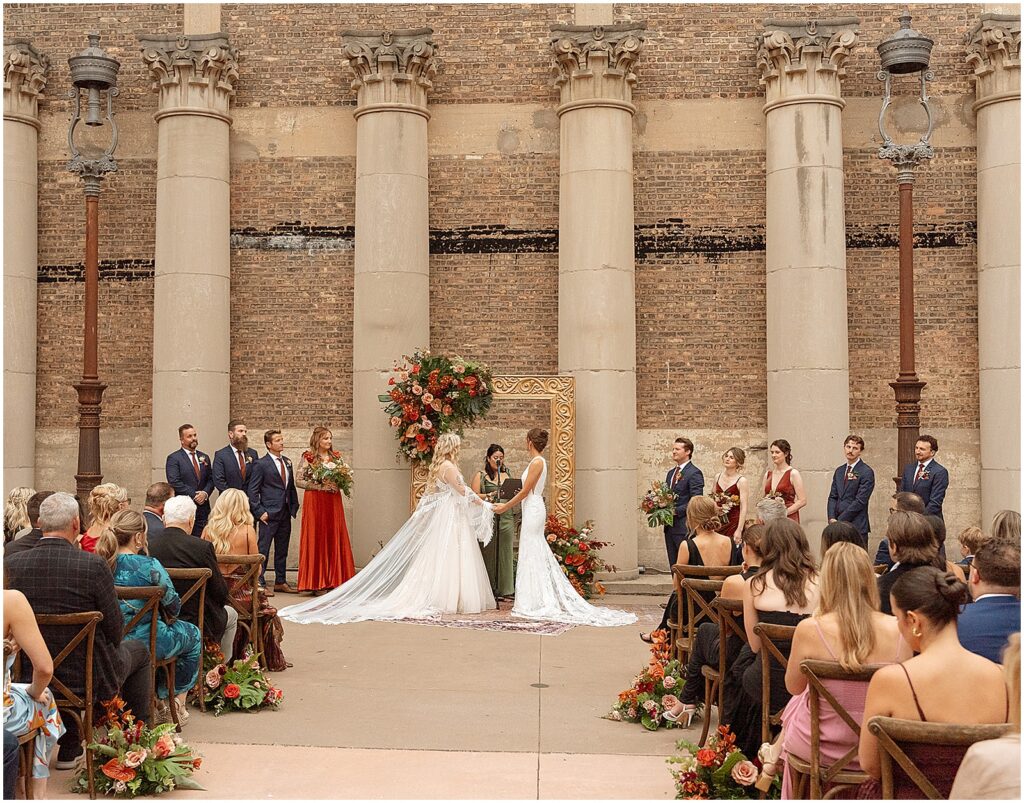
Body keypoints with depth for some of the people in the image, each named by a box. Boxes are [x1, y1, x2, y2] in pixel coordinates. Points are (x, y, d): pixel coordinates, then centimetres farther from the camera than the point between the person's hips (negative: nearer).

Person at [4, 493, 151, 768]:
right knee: (139, 650, 26)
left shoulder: (10, 564, -11)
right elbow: (114, 629, -13)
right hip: (87, 679, -4)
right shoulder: (93, 565, -22)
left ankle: (69, 750, 35)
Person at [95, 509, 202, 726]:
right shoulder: (148, 566, -20)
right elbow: (173, 607, -12)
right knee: (193, 635, 23)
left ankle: (159, 698, 40)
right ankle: (177, 702, 31)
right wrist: (170, 617, 12)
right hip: (145, 642, -6)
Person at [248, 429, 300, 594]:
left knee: (282, 550, 13)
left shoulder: (287, 462, 13)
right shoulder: (261, 464, -7)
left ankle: (280, 582, 22)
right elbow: (253, 491, -8)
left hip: (285, 514, 7)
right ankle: (260, 583, 1)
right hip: (269, 514, -7)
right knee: (263, 549, -3)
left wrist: (294, 506, 9)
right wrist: (259, 512, -12)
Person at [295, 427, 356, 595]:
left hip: (333, 502, 4)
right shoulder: (308, 458, -1)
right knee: (316, 539, -2)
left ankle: (334, 580, 6)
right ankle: (317, 583, 2)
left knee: (335, 539, 1)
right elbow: (298, 480, -5)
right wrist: (320, 486, -13)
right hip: (315, 502, -4)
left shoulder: (336, 457, 11)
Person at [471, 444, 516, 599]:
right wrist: (490, 495, -15)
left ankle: (505, 590, 8)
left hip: (506, 518, 4)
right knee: (489, 553, -4)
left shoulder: (506, 476, 17)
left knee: (505, 553, 3)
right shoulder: (480, 476, 6)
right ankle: (489, 590, 1)